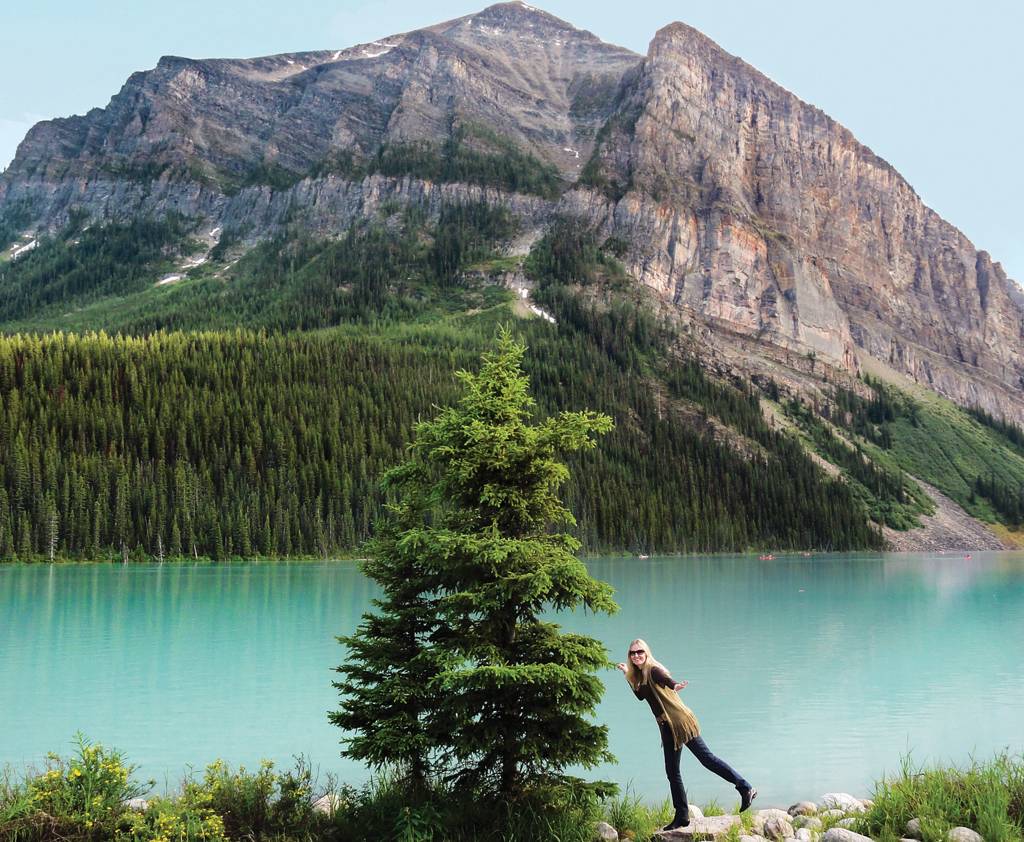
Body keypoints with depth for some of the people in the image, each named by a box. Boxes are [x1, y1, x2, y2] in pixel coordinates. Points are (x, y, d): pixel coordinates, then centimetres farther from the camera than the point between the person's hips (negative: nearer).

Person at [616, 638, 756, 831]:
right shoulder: (640, 675, 13)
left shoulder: (653, 670, -12)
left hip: (680, 721, -9)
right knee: (672, 773, 10)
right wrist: (627, 675, 25)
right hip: (668, 728, 9)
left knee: (707, 758, -11)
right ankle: (682, 817, 17)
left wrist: (675, 685, -57)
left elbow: (666, 679, -34)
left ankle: (745, 788, -5)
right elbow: (641, 696, 27)